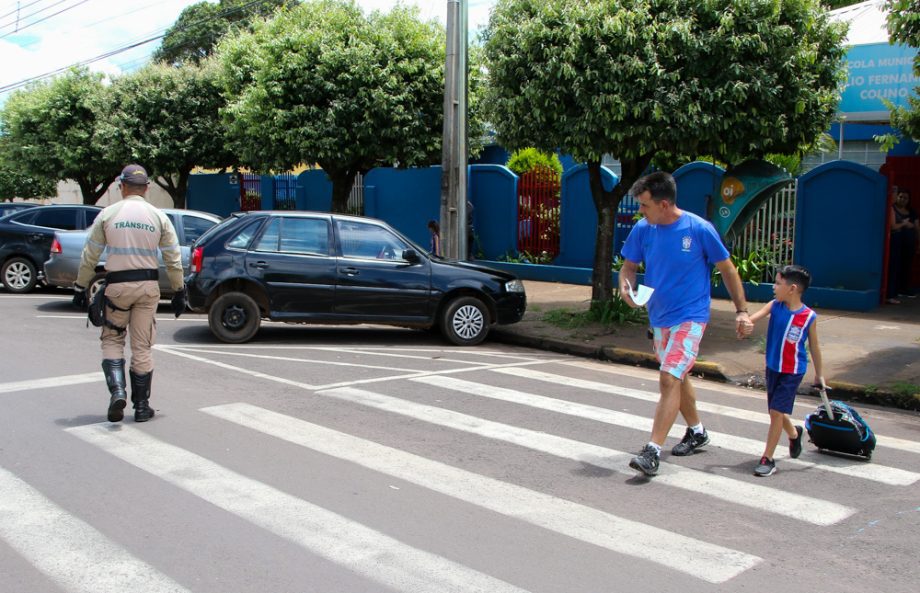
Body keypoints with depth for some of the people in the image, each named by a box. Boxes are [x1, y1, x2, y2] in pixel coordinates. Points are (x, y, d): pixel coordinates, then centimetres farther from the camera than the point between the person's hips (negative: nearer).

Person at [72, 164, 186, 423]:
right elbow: (173, 259, 3)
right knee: (142, 347, 8)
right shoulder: (158, 216, 3)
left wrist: (80, 287, 11)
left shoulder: (108, 214, -1)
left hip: (118, 285, -1)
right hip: (148, 285, 1)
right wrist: (179, 291, 11)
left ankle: (117, 390, -7)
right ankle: (142, 406, 12)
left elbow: (89, 256, 1)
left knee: (112, 340, 14)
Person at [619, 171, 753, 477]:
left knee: (670, 379, -18)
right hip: (659, 317, 6)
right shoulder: (642, 230, -3)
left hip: (690, 316, -6)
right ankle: (696, 431, 41)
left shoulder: (699, 229, -15)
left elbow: (727, 269, -5)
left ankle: (653, 451, -18)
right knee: (678, 378, 20)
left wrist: (742, 311, -4)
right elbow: (629, 265, 8)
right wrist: (625, 284, -16)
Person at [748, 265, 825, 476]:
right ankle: (794, 434, 51)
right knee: (776, 412, 18)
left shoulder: (809, 317, -12)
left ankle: (767, 459, 2)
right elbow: (755, 316, -20)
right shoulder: (774, 306, -4)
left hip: (792, 371, -5)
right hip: (773, 367, 5)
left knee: (777, 411, -9)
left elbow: (814, 347, -1)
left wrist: (819, 375, 8)